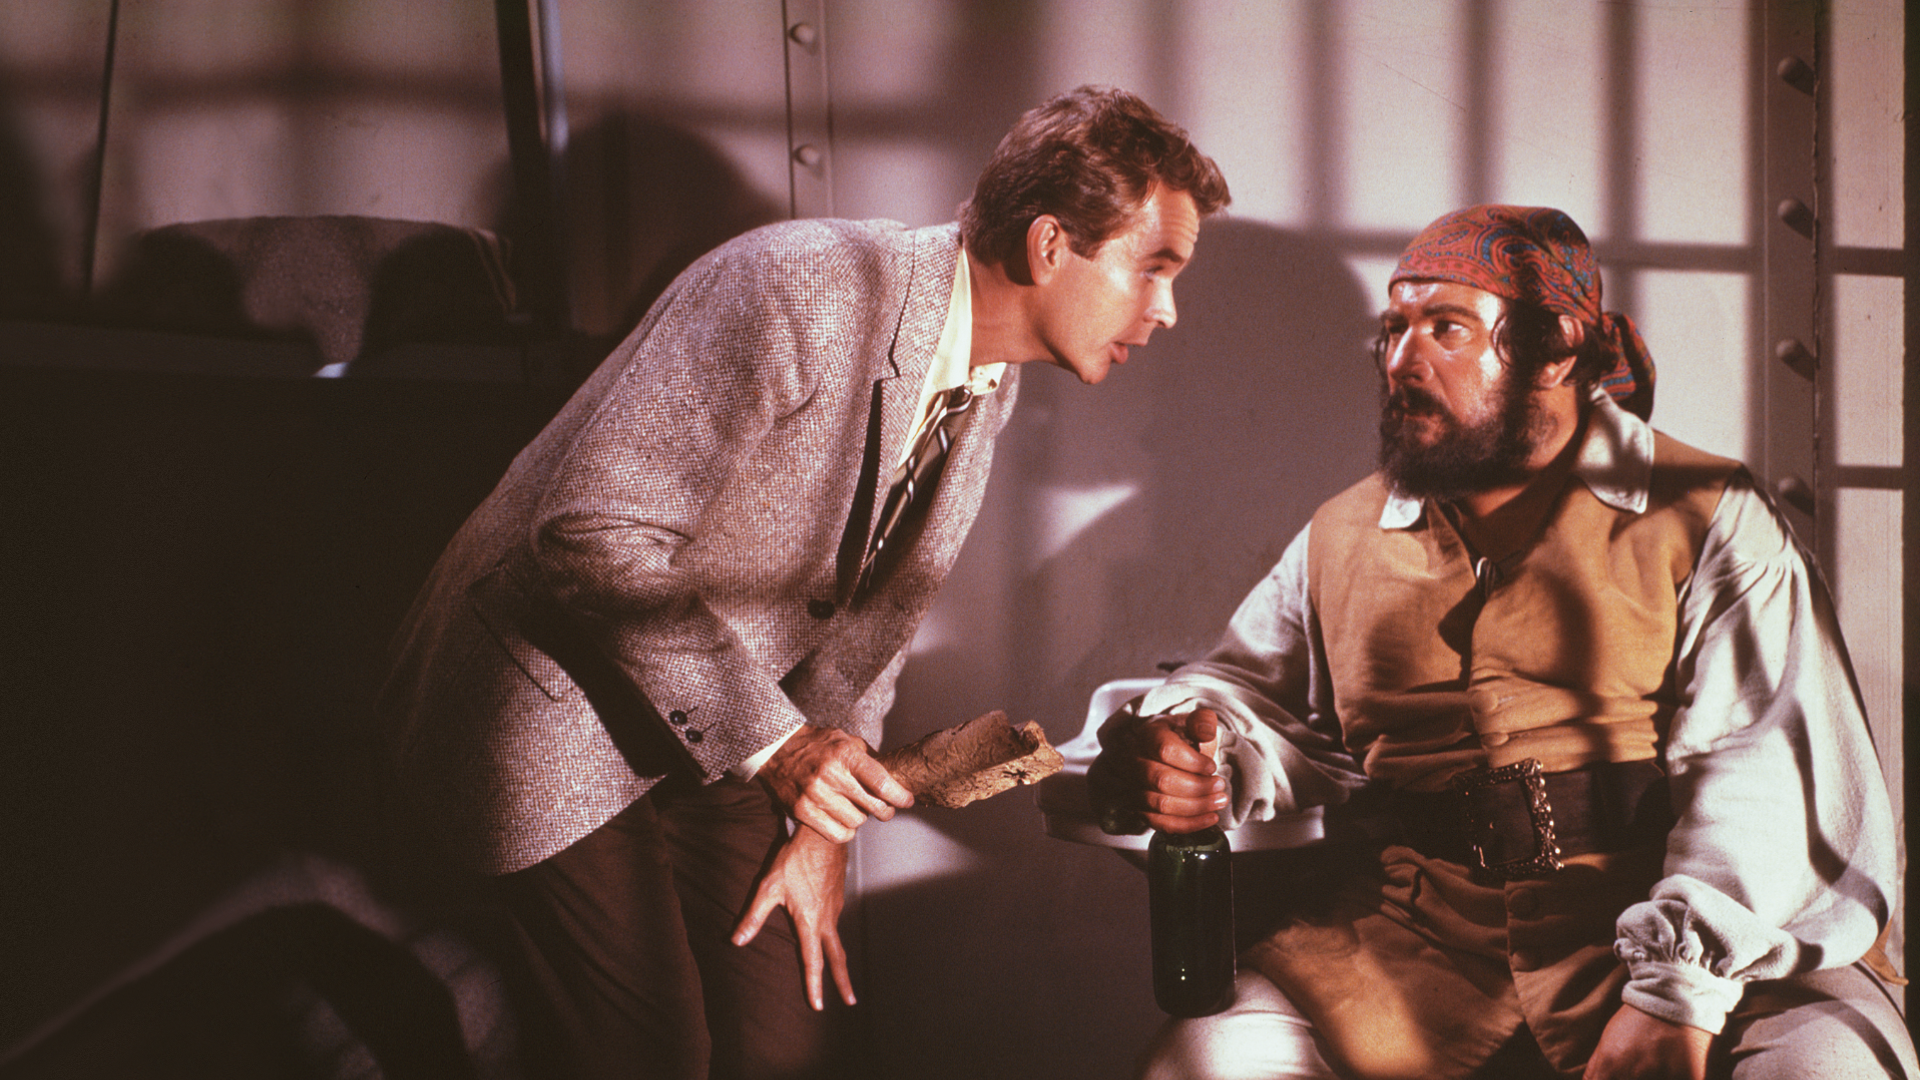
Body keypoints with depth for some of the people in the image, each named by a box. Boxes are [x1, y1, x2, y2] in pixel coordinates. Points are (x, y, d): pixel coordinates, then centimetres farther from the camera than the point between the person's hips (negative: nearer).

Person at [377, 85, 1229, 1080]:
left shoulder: (985, 379, -1)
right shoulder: (798, 290, -29)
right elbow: (593, 537, -30)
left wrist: (823, 827, 5)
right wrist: (773, 741, -31)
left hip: (723, 724, 7)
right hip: (558, 698, -7)